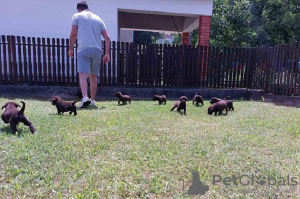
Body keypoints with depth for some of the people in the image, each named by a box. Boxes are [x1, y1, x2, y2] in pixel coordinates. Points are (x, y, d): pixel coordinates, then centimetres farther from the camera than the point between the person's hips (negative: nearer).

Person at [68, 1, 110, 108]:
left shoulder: (77, 16, 12)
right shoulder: (98, 18, 21)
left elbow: (73, 34, 1)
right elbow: (107, 37, 11)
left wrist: (71, 49, 12)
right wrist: (107, 53, 10)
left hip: (83, 49, -4)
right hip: (97, 50, 4)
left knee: (83, 75, -11)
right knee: (93, 76, 13)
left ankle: (85, 98, -30)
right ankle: (92, 100, 19)